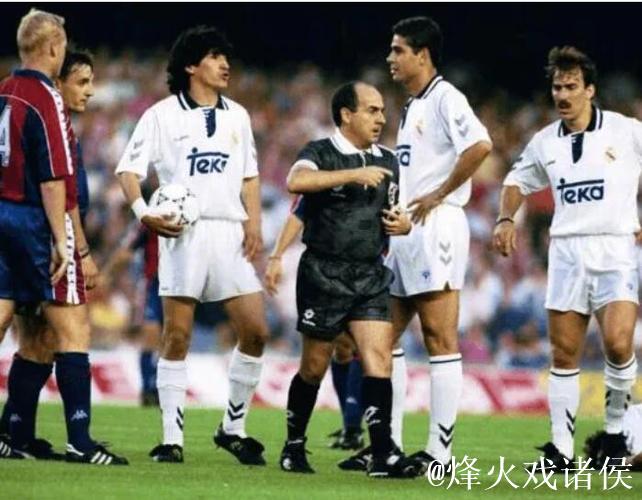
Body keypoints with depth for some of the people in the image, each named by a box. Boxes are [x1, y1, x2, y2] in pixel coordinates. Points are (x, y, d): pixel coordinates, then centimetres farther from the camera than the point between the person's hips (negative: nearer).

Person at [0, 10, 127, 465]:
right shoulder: (46, 99, -13)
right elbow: (53, 178, -17)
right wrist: (62, 239, -17)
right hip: (37, 221, -7)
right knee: (74, 330, -4)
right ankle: (80, 441, -8)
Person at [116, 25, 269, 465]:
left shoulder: (237, 115, 14)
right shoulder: (162, 115, 1)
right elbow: (129, 170, -1)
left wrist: (254, 223, 5)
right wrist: (145, 213, -18)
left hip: (230, 234, 4)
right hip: (183, 234, -4)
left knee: (256, 331, -3)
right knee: (177, 336, -4)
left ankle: (233, 429, 11)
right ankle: (172, 439, 0)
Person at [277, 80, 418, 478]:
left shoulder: (388, 162, 14)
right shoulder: (320, 154, -6)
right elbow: (297, 181, -28)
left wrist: (404, 224, 3)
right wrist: (354, 175, -31)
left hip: (371, 275, 5)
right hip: (325, 274, -4)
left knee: (379, 358, -10)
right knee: (315, 367, 4)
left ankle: (383, 454, -14)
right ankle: (294, 445, 23)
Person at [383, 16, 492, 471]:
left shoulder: (445, 98, -9)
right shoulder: (412, 107, 20)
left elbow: (480, 145, -26)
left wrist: (439, 194, -18)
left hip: (436, 226, -10)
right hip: (405, 230, 10)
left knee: (440, 339, -9)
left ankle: (441, 451, -9)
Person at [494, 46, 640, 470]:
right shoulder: (545, 143, 9)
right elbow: (518, 181, 25)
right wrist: (506, 219, 8)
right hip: (567, 251, 4)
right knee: (564, 353, 0)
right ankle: (562, 447, 4)